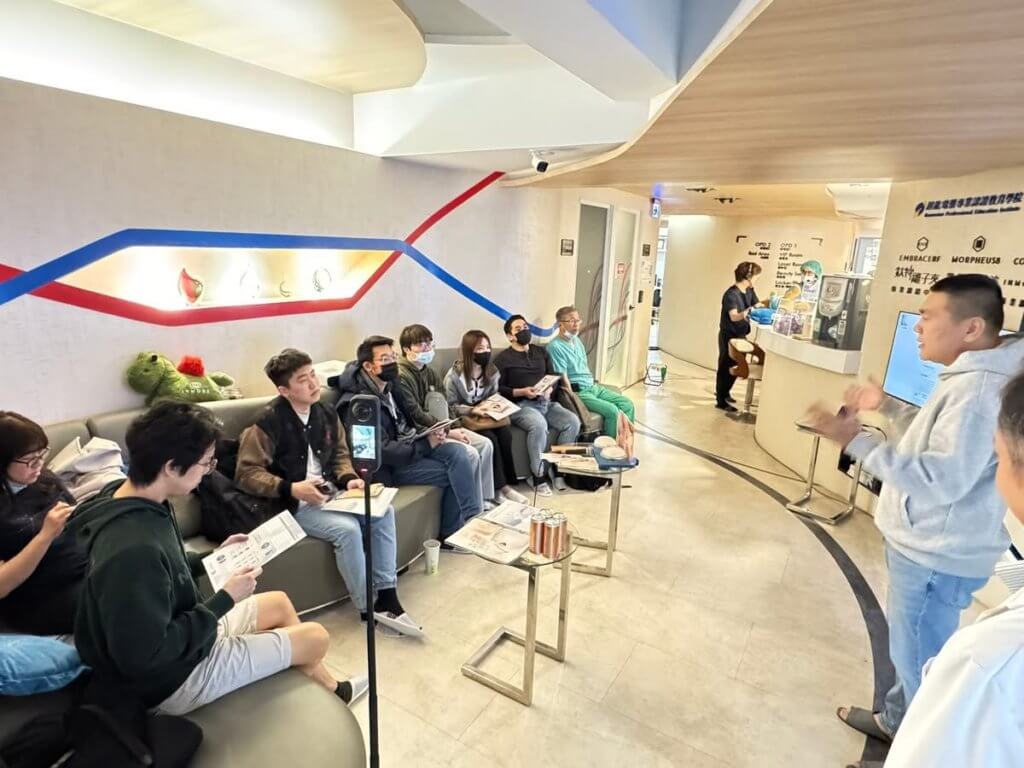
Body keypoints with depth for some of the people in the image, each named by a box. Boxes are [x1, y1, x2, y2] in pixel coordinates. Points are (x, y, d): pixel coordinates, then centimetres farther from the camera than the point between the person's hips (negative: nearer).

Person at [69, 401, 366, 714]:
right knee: (316, 637, 3)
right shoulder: (134, 548, -37)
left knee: (279, 603, 22)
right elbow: (146, 656, -31)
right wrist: (225, 599, -23)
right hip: (175, 677, -9)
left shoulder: (133, 501, -7)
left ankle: (330, 689, 40)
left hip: (183, 636, 9)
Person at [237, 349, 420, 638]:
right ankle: (369, 610, -12)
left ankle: (387, 597, -8)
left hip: (328, 493, 7)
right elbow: (246, 473, -16)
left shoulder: (325, 414, 5)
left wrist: (348, 479, -5)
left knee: (383, 511, -13)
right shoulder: (269, 422, -15)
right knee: (346, 528, -29)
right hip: (293, 504, -7)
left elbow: (340, 454, 16)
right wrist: (291, 489, -26)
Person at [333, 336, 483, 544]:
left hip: (408, 448, 8)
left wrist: (430, 434, -3)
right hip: (390, 466, -8)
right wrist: (426, 445, -20)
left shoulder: (389, 387, 8)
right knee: (455, 471, -18)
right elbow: (383, 451, -23)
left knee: (458, 452, -13)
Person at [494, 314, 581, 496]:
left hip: (546, 403, 5)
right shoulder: (503, 358, 4)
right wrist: (522, 392, -16)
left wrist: (550, 389, -5)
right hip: (521, 405, -5)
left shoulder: (541, 351, 21)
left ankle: (557, 468, -6)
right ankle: (537, 475, -18)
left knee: (573, 421, -19)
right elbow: (497, 389, -4)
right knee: (539, 425, -36)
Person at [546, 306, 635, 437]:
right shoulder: (555, 346, -14)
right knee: (612, 410, -23)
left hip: (593, 387, 9)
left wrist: (594, 383, 11)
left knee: (627, 404, -4)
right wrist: (575, 398, -15)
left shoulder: (576, 340, 14)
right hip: (578, 392, -9)